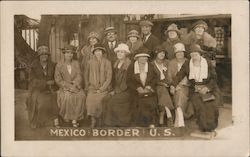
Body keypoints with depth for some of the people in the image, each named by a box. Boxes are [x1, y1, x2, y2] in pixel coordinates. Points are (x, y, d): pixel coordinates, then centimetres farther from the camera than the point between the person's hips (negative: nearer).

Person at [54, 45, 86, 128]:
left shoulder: (76, 63, 10)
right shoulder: (59, 65, 2)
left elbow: (79, 77, 4)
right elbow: (58, 80, -4)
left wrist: (74, 85, -16)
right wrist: (69, 86, -15)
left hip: (75, 87, 2)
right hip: (64, 88, -2)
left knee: (81, 96, -28)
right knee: (67, 96, -34)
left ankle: (75, 118, -21)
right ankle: (67, 117, -15)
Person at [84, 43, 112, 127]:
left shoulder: (107, 62, 3)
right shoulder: (90, 62, 8)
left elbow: (109, 77, 0)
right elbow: (86, 75, 14)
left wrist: (101, 89, -7)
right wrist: (88, 87, 3)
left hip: (104, 88, -1)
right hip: (92, 87, 1)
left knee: (99, 99, -28)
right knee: (90, 99, -27)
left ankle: (100, 121, -12)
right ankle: (93, 120, -15)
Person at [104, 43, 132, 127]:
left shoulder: (129, 64, -8)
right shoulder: (116, 63, 15)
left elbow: (126, 82, -13)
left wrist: (116, 91, -15)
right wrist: (113, 90, 3)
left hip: (125, 91, -6)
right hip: (116, 90, 6)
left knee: (111, 100, -22)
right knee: (107, 98, -15)